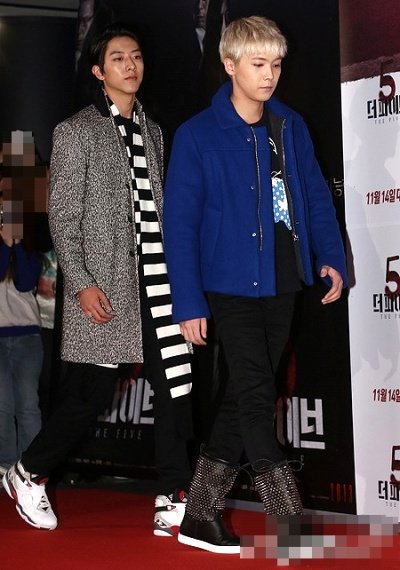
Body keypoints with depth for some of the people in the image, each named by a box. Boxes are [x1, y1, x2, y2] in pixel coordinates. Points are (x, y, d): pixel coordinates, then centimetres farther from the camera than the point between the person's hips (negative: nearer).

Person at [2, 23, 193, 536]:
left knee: (176, 387, -3)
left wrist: (175, 277, 13)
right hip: (105, 288, -6)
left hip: (156, 283, 6)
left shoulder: (151, 132, 17)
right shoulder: (76, 131, 0)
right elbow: (63, 217, -5)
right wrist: (81, 283, -14)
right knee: (91, 394, -1)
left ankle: (173, 505, 3)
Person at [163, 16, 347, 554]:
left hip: (282, 285, 6)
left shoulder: (291, 126, 7)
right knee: (256, 394, -10)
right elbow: (180, 223, -8)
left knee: (244, 398, 10)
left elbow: (315, 196, 12)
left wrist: (331, 257, -3)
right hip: (232, 284, -5)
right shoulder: (197, 136, -8)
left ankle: (201, 516, 22)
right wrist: (188, 303, -11)